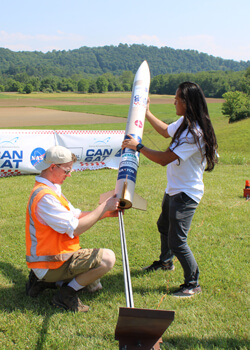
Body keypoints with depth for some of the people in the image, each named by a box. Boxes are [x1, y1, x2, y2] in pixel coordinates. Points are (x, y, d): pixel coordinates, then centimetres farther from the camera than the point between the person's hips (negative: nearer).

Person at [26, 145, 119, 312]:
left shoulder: (52, 190, 11)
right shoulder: (44, 196, -24)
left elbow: (76, 215, 10)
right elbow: (75, 228, -25)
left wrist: (106, 213, -2)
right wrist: (104, 207, -18)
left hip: (54, 255, 10)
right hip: (50, 265, -10)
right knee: (107, 258, -20)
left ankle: (44, 280, 16)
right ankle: (66, 294, -7)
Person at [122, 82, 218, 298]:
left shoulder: (195, 133, -29)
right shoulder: (184, 123, 1)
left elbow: (164, 159, -29)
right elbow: (166, 131, 24)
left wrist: (138, 146, -19)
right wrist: (146, 113, 29)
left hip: (186, 194, -10)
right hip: (174, 190, 10)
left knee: (177, 241, -8)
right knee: (164, 226, 29)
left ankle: (193, 284, 11)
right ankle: (166, 262, 54)